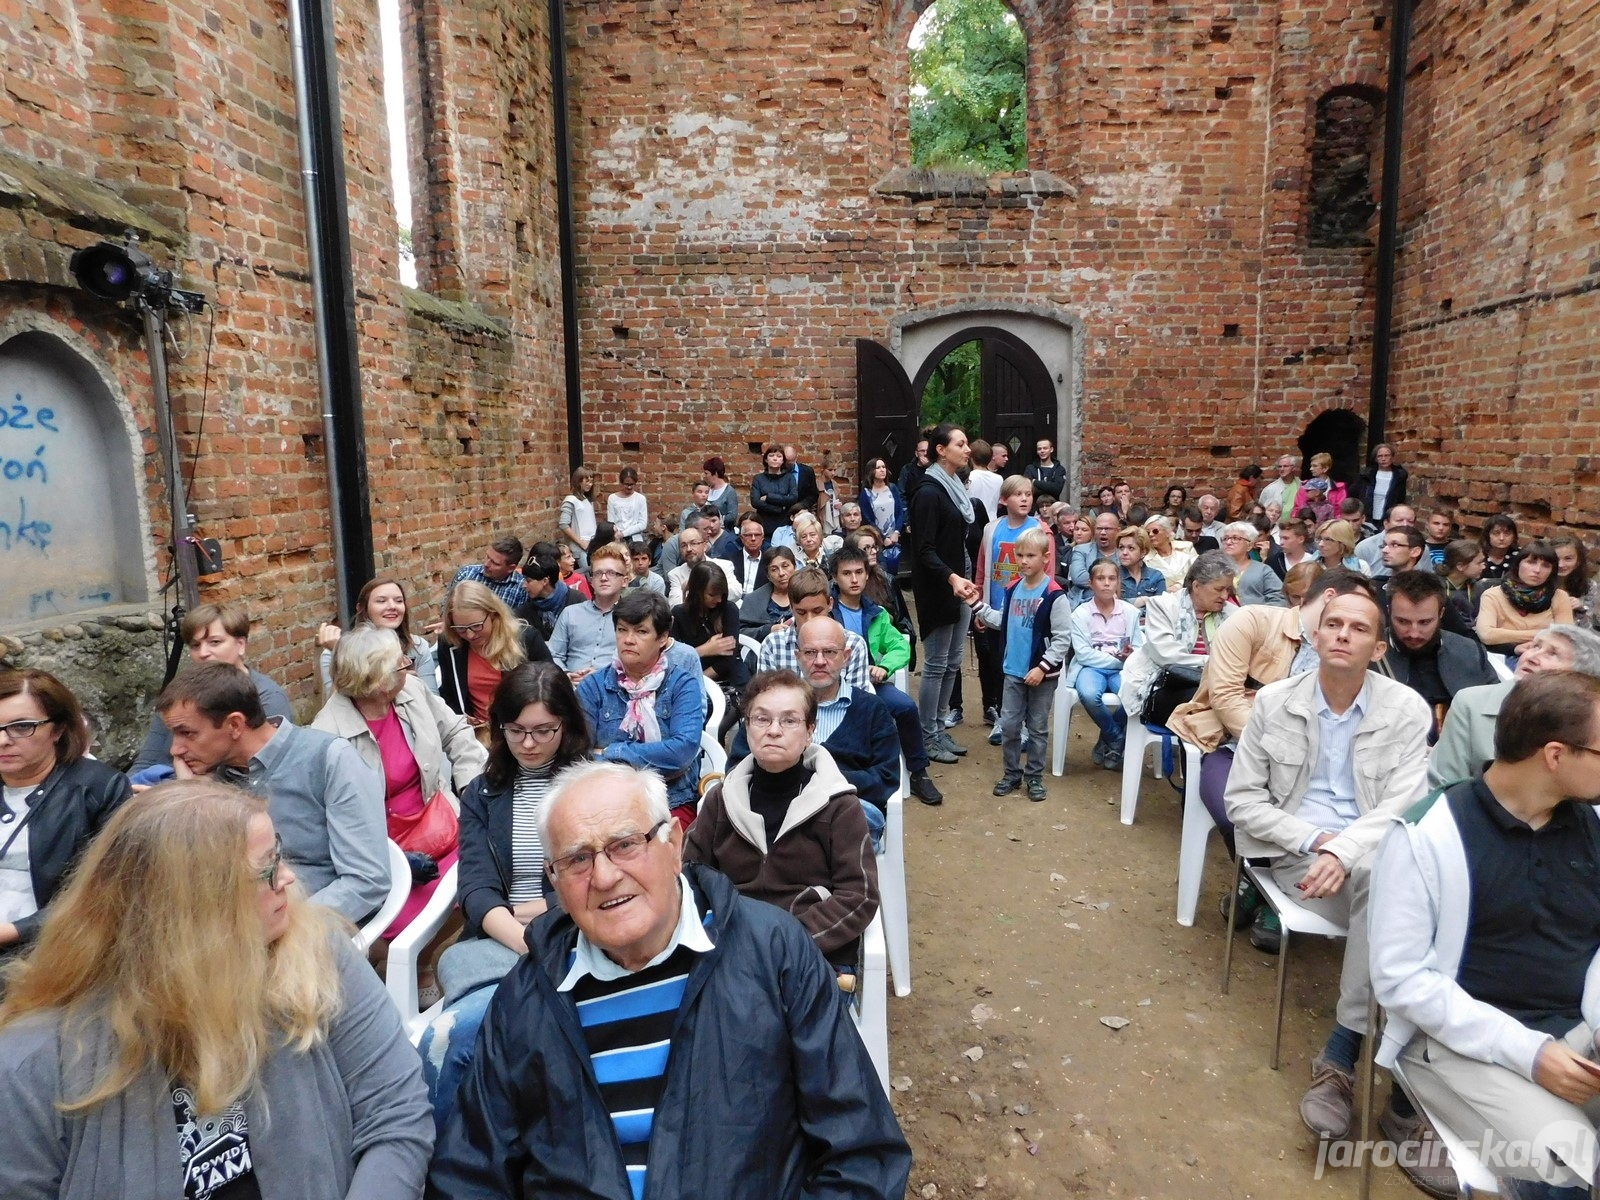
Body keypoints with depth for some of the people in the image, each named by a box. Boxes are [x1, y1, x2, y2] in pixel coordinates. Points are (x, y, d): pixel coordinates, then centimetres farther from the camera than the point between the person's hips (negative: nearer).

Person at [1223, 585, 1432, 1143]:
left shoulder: (1407, 710, 1)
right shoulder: (1274, 702, 2)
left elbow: (1401, 806, -9)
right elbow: (1243, 800, 2)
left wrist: (1343, 852, -27)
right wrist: (1315, 839, -12)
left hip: (1374, 854, 1)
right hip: (1295, 853, -1)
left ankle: (1339, 1057, -27)